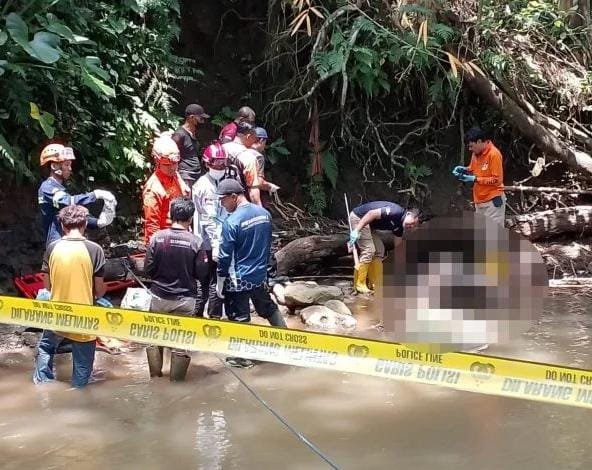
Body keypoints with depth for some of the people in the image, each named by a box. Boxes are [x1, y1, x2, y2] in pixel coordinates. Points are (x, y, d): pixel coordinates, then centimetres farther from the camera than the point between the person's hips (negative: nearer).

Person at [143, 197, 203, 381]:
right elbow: (201, 273, -8)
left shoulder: (157, 237, -11)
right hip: (185, 299, -1)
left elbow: (148, 269, -6)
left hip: (159, 297, 2)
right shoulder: (195, 241, -13)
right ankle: (176, 379, 18)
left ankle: (155, 374, 30)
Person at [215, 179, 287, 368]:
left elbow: (225, 256, -15)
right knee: (269, 309, 22)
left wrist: (219, 284, -5)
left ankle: (242, 357, 15)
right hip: (260, 275, 6)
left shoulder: (231, 222, -20)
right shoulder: (264, 213, -1)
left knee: (239, 317, 5)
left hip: (238, 279, -6)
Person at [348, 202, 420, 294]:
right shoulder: (396, 212, -23)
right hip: (358, 217, -10)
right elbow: (372, 213, -28)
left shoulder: (399, 226, 6)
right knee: (368, 250, -15)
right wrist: (356, 231, -30)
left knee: (379, 249, 9)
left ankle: (375, 283, 12)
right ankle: (359, 284, -10)